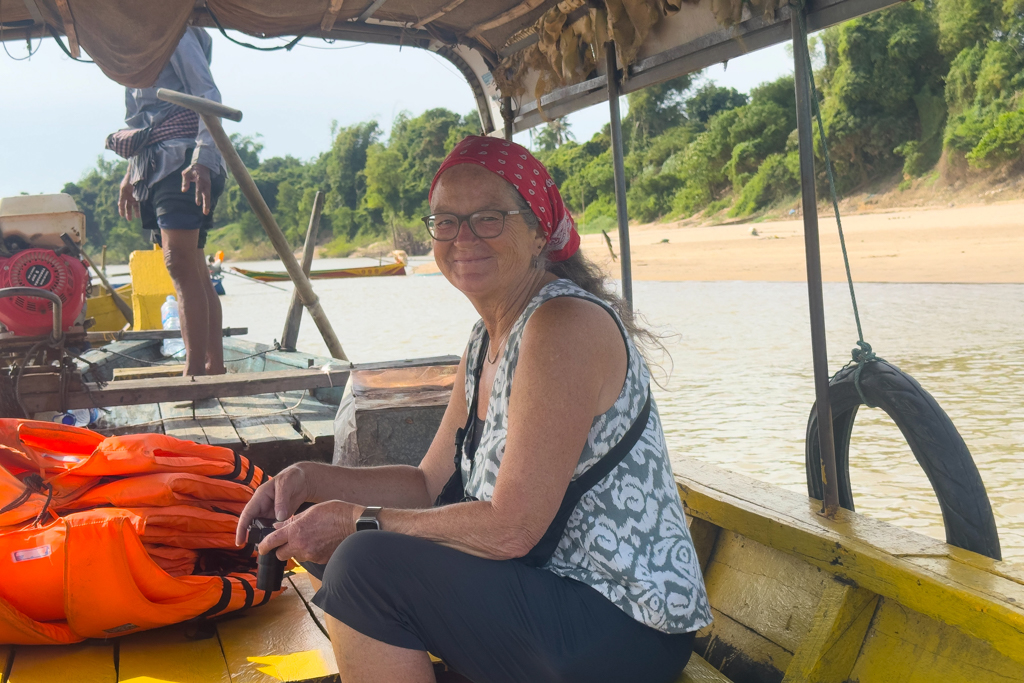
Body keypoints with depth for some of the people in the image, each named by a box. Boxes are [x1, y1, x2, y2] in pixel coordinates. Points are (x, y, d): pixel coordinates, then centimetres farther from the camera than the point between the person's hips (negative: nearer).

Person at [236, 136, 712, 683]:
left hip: (626, 626, -9)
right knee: (328, 543, 11)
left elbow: (511, 527, -24)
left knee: (367, 565, -21)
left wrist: (357, 520, -16)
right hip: (553, 587, 10)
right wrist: (312, 479, -1)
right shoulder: (488, 339, 11)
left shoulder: (566, 324, -20)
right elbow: (432, 484, 12)